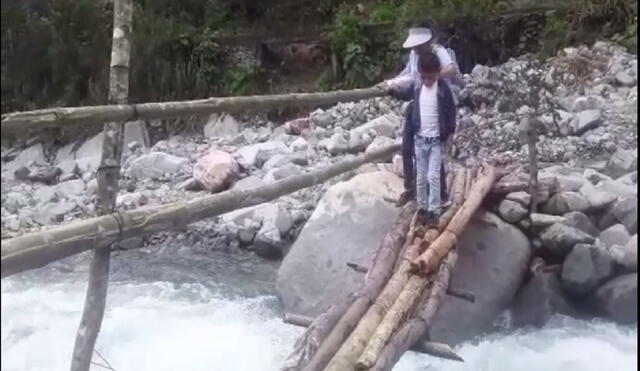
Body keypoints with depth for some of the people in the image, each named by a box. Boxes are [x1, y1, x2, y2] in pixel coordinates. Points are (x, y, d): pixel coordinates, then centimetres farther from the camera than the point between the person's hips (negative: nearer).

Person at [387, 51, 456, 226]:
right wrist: (393, 90, -1)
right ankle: (422, 208, 23)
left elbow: (451, 110, -3)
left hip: (437, 140, -3)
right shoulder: (416, 85, -3)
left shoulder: (443, 88, -12)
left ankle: (434, 211, 7)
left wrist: (450, 131, -4)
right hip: (419, 139, 3)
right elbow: (404, 94, 17)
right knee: (420, 177, 10)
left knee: (433, 177, -4)